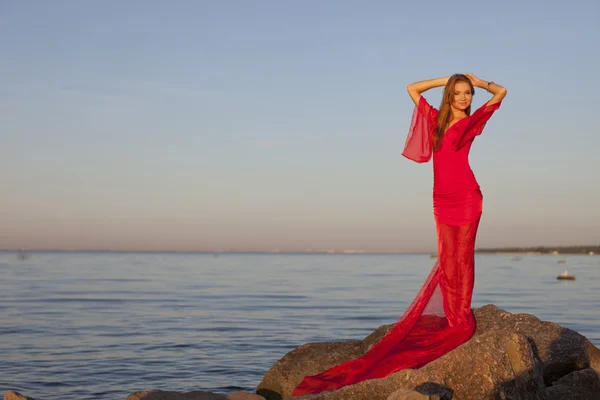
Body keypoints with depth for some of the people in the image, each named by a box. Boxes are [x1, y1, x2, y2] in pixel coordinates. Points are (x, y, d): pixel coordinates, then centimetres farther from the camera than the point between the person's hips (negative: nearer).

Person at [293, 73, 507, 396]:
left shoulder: (472, 121, 4)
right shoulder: (436, 119, 13)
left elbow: (501, 92, 0)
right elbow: (412, 88, 19)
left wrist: (478, 81, 13)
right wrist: (444, 79, 16)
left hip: (467, 196, -4)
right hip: (443, 198, 4)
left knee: (462, 256, -4)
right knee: (447, 258, 3)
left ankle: (463, 317, -1)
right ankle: (453, 319, 5)